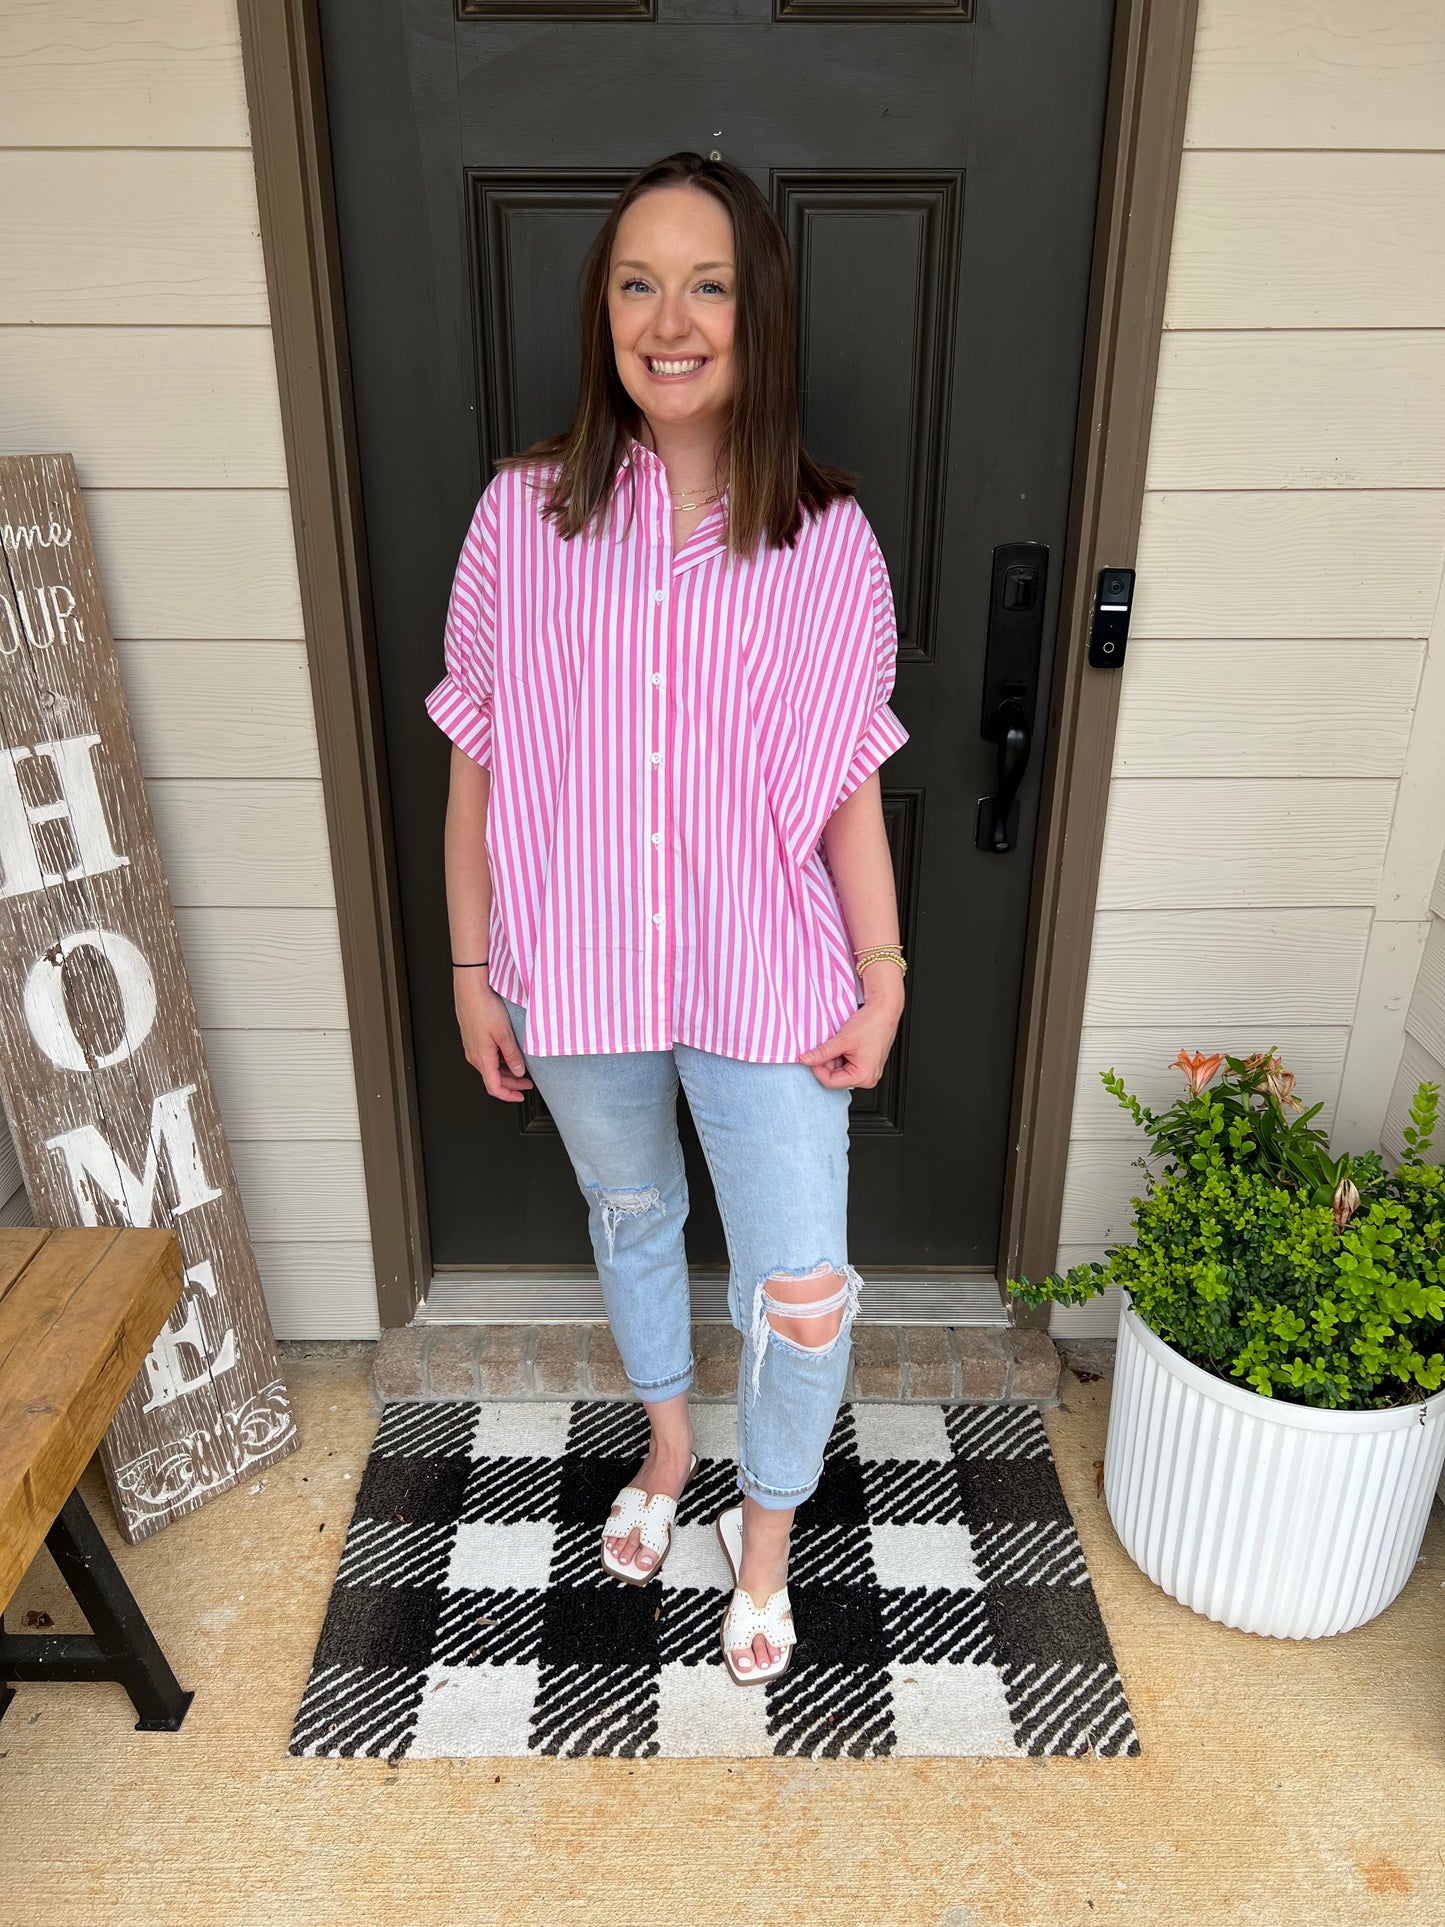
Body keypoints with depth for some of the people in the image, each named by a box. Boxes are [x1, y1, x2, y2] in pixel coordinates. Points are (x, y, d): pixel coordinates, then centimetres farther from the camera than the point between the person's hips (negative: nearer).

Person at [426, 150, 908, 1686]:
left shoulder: (826, 540, -6)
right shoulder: (525, 514, -5)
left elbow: (849, 783, -1)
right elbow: (477, 761, 0)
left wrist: (881, 978, -2)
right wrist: (472, 965, 2)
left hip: (765, 979, -1)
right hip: (579, 974, 2)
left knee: (804, 1295, 0)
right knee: (630, 1217, 23)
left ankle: (764, 1529, 34)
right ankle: (669, 1441, 54)